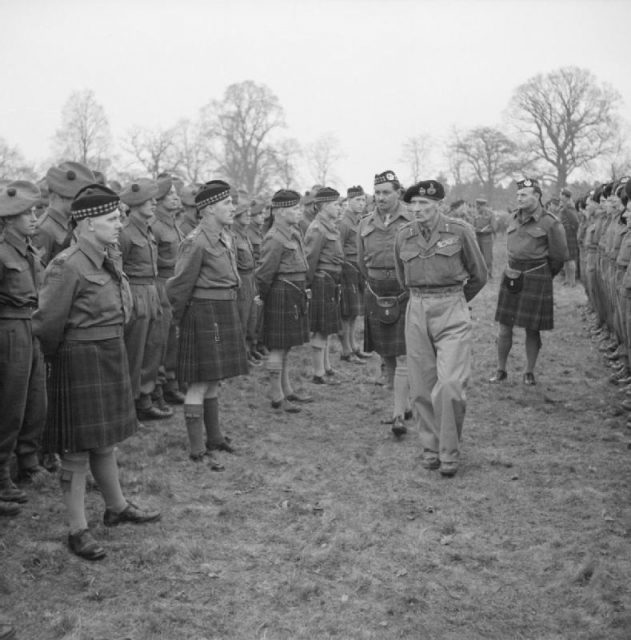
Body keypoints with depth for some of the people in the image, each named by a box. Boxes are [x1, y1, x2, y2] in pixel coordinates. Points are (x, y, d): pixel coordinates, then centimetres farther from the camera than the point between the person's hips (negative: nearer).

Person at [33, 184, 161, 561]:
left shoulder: (111, 259, 6)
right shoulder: (68, 266, -20)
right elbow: (47, 324, -17)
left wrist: (111, 349, 17)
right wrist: (60, 357, -2)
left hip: (112, 358, 8)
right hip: (80, 363, -8)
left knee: (106, 440, 21)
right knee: (78, 448, 2)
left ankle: (117, 507, 37)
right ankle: (78, 531, 13)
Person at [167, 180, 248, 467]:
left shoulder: (225, 237, 10)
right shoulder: (195, 243, -18)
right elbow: (179, 287, -12)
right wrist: (182, 320, 0)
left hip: (225, 314, 9)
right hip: (205, 315, -9)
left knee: (214, 380, 18)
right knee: (200, 383, -2)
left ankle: (214, 437, 31)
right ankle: (198, 450, 5)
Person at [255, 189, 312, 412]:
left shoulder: (294, 232, 10)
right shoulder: (275, 239, -19)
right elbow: (264, 273, -14)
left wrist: (303, 290, 17)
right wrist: (263, 298, -4)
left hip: (295, 296, 9)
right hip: (281, 296, -9)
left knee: (285, 346, 17)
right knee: (278, 347, -2)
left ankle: (287, 391, 27)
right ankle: (277, 398, 5)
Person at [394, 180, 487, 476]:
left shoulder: (459, 230, -5)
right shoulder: (403, 235, 4)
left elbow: (479, 275, 7)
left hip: (452, 311, -3)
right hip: (417, 312, 3)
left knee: (450, 385, -12)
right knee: (422, 387, 6)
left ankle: (449, 452, 3)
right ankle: (430, 446, 21)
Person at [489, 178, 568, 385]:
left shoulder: (550, 223, -9)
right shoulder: (514, 218, 8)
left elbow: (559, 256, 0)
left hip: (536, 278, -5)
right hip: (512, 276, 5)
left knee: (532, 329, 4)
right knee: (504, 327, 5)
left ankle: (529, 372, 18)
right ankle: (501, 370, 16)